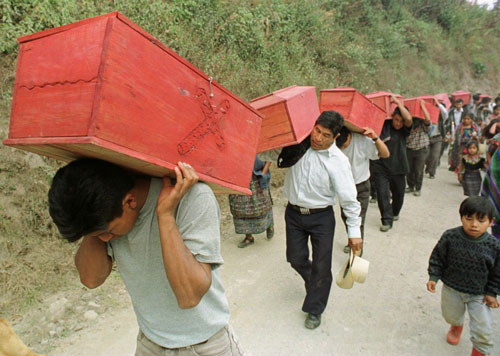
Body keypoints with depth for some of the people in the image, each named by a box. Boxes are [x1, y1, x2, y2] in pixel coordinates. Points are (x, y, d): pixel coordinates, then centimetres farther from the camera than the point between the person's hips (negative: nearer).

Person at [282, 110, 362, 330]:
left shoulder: (338, 161, -15)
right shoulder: (297, 143, -7)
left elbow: (349, 198, -11)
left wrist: (354, 231, -10)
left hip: (321, 218, -3)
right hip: (294, 213, 4)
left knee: (321, 266, 2)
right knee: (296, 258, 14)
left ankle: (314, 309, 25)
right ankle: (313, 281, 48)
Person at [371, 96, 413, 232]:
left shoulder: (404, 129, -4)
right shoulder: (383, 125, -3)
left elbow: (409, 119, -23)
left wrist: (398, 102, -19)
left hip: (398, 168, 2)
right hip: (381, 168, -1)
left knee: (398, 194, 16)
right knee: (382, 193, -10)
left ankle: (395, 212, 45)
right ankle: (387, 220, 0)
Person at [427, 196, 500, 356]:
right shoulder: (450, 237, -19)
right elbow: (437, 258, -5)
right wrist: (433, 277, -9)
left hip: (479, 294, -1)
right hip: (452, 289, 2)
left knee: (482, 330, 1)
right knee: (451, 316, 25)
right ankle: (457, 326, 61)